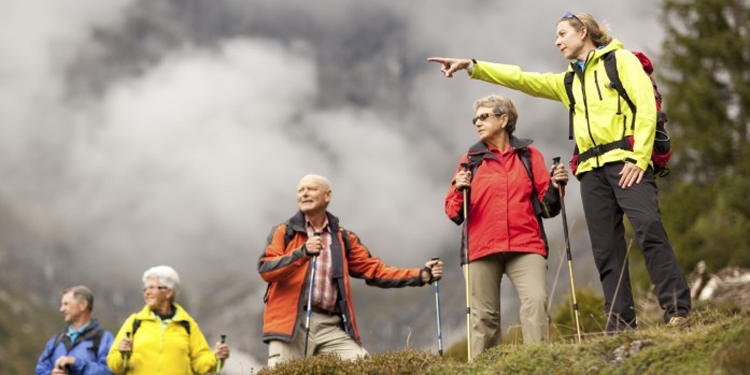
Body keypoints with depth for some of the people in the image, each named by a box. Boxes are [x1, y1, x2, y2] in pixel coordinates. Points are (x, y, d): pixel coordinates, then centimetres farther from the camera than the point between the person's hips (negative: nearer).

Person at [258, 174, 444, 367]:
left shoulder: (344, 238, 18)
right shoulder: (284, 232, 9)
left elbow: (375, 271, 14)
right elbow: (265, 269, -6)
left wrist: (421, 275, 5)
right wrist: (302, 252, -20)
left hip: (331, 328, 2)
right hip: (291, 325, -2)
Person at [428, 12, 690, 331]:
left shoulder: (621, 60, 7)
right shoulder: (569, 81, 26)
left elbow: (645, 106, -3)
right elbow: (520, 79, 23)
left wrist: (639, 158, -13)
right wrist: (471, 66, 15)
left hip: (626, 161, -6)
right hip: (592, 170, 6)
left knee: (649, 229, -21)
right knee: (606, 248, -2)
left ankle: (677, 310, -21)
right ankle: (621, 322, -2)